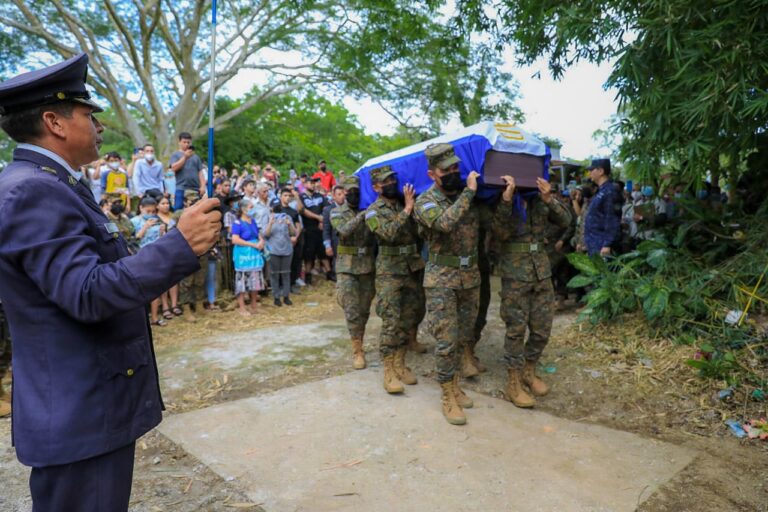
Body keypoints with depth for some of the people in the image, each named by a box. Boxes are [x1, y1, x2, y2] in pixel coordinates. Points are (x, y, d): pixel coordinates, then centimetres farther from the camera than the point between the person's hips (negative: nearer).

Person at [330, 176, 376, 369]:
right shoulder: (337, 213, -1)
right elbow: (344, 230, -21)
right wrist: (361, 216, -34)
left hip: (368, 266, 3)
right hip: (347, 268, -2)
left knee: (364, 310, 10)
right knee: (352, 310, -5)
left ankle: (359, 344, 27)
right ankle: (357, 351, 4)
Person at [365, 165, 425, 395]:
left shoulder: (406, 204, 10)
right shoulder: (373, 212, -4)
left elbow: (420, 231, 9)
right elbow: (388, 233, -22)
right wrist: (406, 210, -21)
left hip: (413, 269, 6)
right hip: (389, 272, -5)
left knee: (409, 318, 9)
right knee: (391, 321, -8)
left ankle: (400, 364, 21)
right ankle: (389, 371, 0)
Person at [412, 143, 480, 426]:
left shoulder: (469, 194, 5)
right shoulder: (426, 202, -10)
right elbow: (445, 223, -31)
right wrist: (469, 192, -24)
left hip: (471, 277, 5)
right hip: (442, 280, -5)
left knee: (463, 338, 15)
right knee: (446, 341, -3)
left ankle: (454, 385, 31)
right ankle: (448, 398, 11)